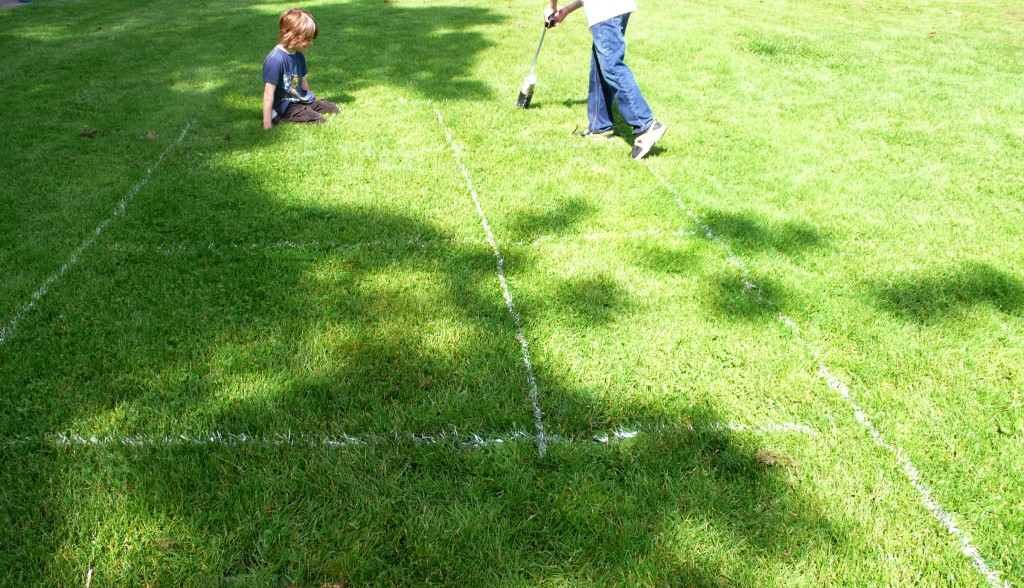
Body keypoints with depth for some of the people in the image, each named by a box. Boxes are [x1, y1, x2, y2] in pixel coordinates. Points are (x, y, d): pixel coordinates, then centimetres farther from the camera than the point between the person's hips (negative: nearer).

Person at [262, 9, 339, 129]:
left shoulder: (299, 55, 3)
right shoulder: (275, 59, -24)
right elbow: (268, 93, -25)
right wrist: (267, 124, -28)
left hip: (300, 99, 9)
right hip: (284, 106, -9)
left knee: (334, 110, 11)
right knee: (319, 122, -22)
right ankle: (280, 119, -11)